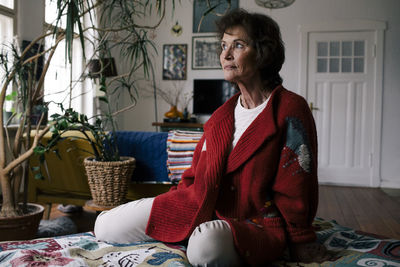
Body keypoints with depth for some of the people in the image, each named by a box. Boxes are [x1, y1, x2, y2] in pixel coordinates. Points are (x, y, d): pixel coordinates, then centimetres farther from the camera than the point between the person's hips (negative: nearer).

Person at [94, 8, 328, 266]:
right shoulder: (222, 114, 10)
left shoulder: (290, 109, -10)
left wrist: (301, 242, -2)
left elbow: (295, 187, -8)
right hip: (199, 207, 6)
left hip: (256, 223, -5)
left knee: (206, 246, -41)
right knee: (106, 226, 0)